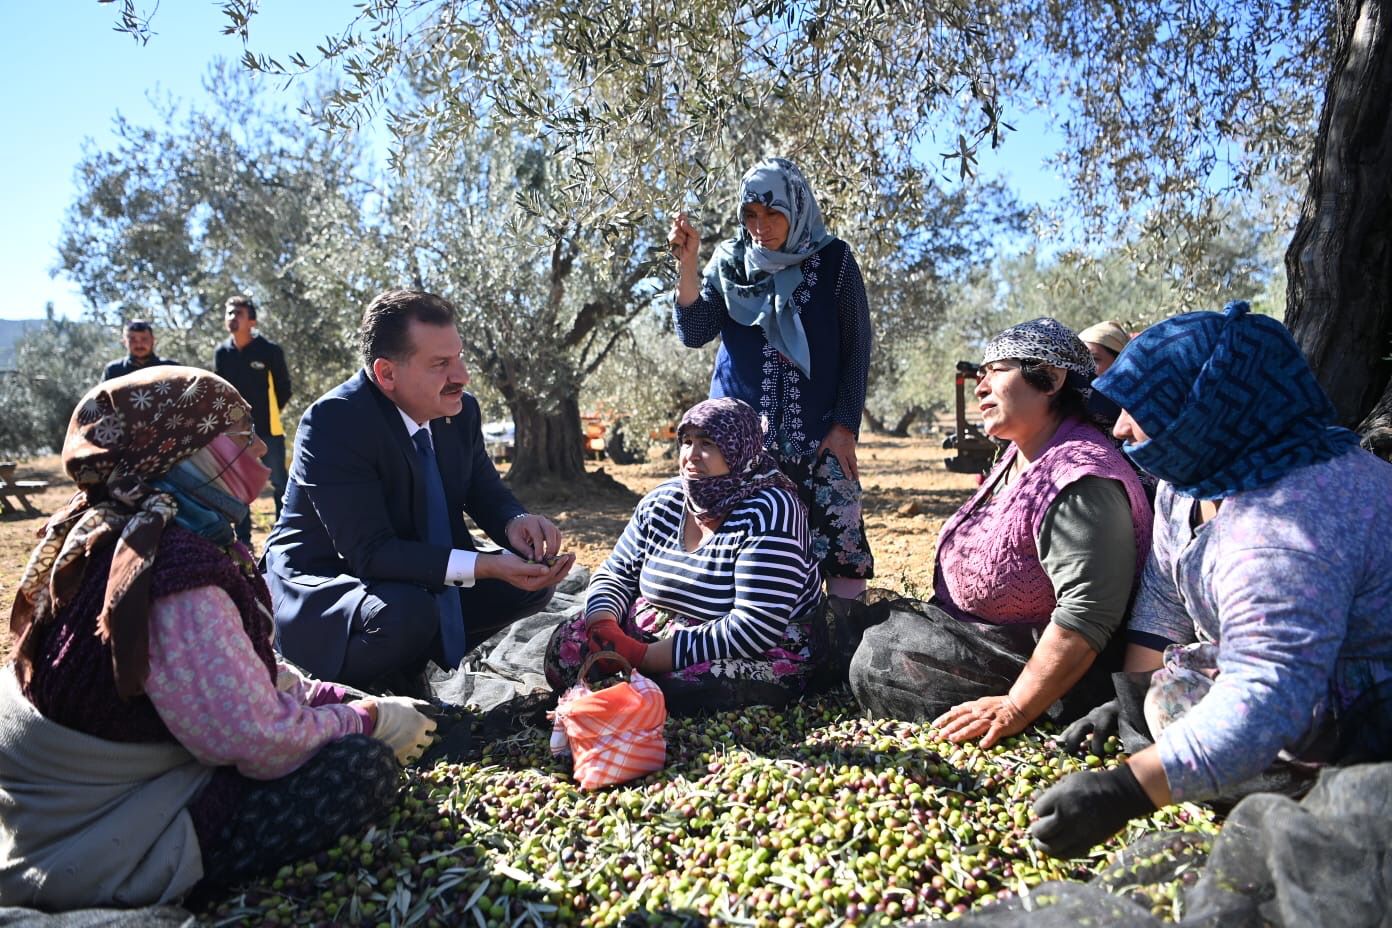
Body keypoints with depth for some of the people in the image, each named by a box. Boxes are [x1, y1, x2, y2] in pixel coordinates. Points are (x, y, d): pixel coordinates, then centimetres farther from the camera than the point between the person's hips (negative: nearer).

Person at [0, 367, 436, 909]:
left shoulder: (112, 534, 4)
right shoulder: (175, 573, -29)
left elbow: (245, 675, 9)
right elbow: (261, 742, -28)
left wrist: (348, 701, 1)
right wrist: (371, 720, -11)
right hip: (99, 849, -10)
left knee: (316, 704, 15)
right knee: (363, 766, -15)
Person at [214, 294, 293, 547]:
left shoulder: (270, 350, -9)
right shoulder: (222, 353, 1)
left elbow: (284, 388, 1)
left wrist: (269, 414, 5)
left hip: (268, 430, -4)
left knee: (280, 484, 2)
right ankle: (243, 541, 19)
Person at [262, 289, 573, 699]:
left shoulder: (461, 411, -6)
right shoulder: (333, 421, -26)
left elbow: (488, 495, 6)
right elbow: (370, 553, -30)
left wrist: (516, 523, -20)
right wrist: (486, 566, -39)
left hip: (417, 580, 7)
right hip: (319, 587, -7)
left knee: (530, 581, -3)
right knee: (407, 613, -36)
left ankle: (406, 671, 8)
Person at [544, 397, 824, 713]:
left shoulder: (767, 512, -18)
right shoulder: (661, 502, 2)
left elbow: (756, 627, -26)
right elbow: (616, 575, 11)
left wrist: (643, 657, -27)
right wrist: (604, 627, -14)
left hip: (761, 658, -5)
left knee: (685, 688, -35)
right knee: (567, 643, -13)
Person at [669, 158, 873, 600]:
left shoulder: (833, 260, 2)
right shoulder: (729, 261, 7)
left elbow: (857, 348, 2)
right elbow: (694, 333, -2)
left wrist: (845, 427, -5)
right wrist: (687, 263, -14)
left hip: (818, 436, -1)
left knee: (841, 545, -7)